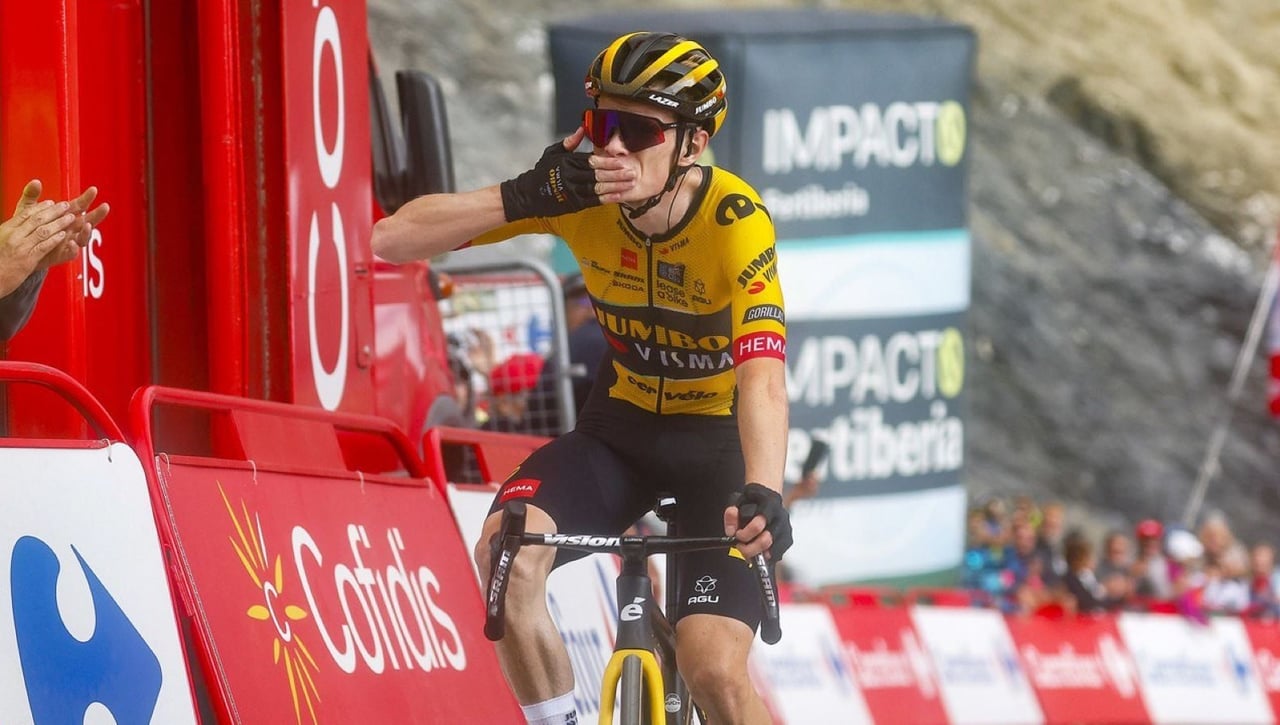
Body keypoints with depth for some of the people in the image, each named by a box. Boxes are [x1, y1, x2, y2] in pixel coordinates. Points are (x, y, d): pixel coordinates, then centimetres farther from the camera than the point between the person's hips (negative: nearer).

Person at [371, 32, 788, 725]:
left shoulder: (734, 220, -28)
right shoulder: (578, 188, -18)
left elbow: (762, 379, -41)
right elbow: (391, 239, -21)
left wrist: (763, 496, -59)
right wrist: (527, 197, -35)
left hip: (722, 438, -3)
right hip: (622, 427, 3)